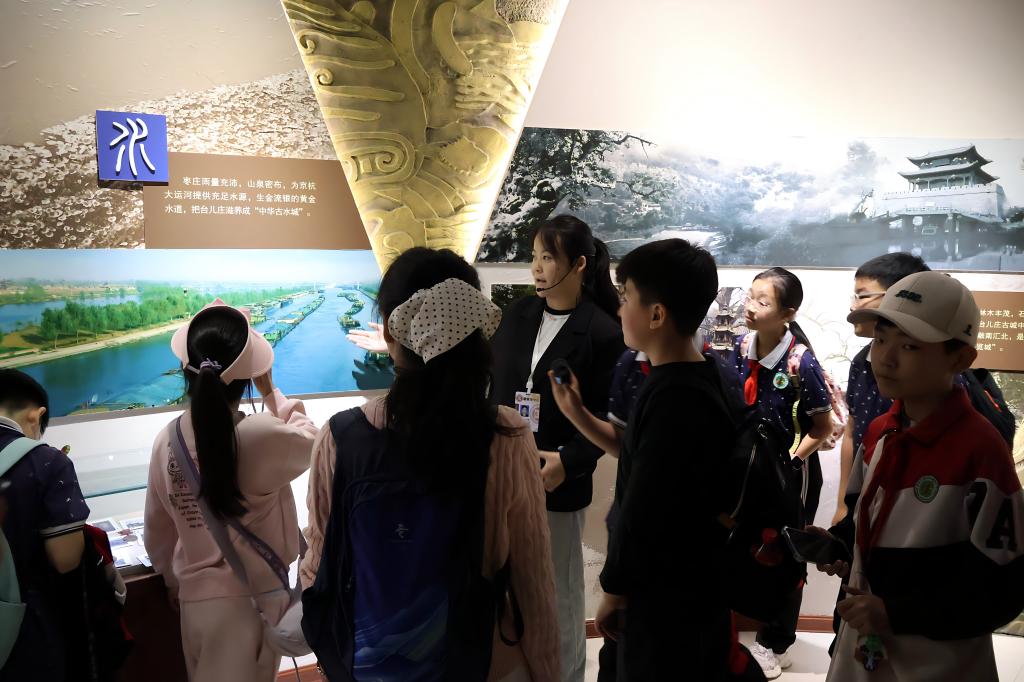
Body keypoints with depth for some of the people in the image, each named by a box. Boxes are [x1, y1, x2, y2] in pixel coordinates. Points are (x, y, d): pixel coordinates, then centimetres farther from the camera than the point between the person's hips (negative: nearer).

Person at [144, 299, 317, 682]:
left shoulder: (167, 439, -6)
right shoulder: (263, 437, -23)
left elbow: (157, 529, 7)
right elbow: (311, 439, 1)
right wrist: (270, 391, 9)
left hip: (195, 598, 5)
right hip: (252, 600, -5)